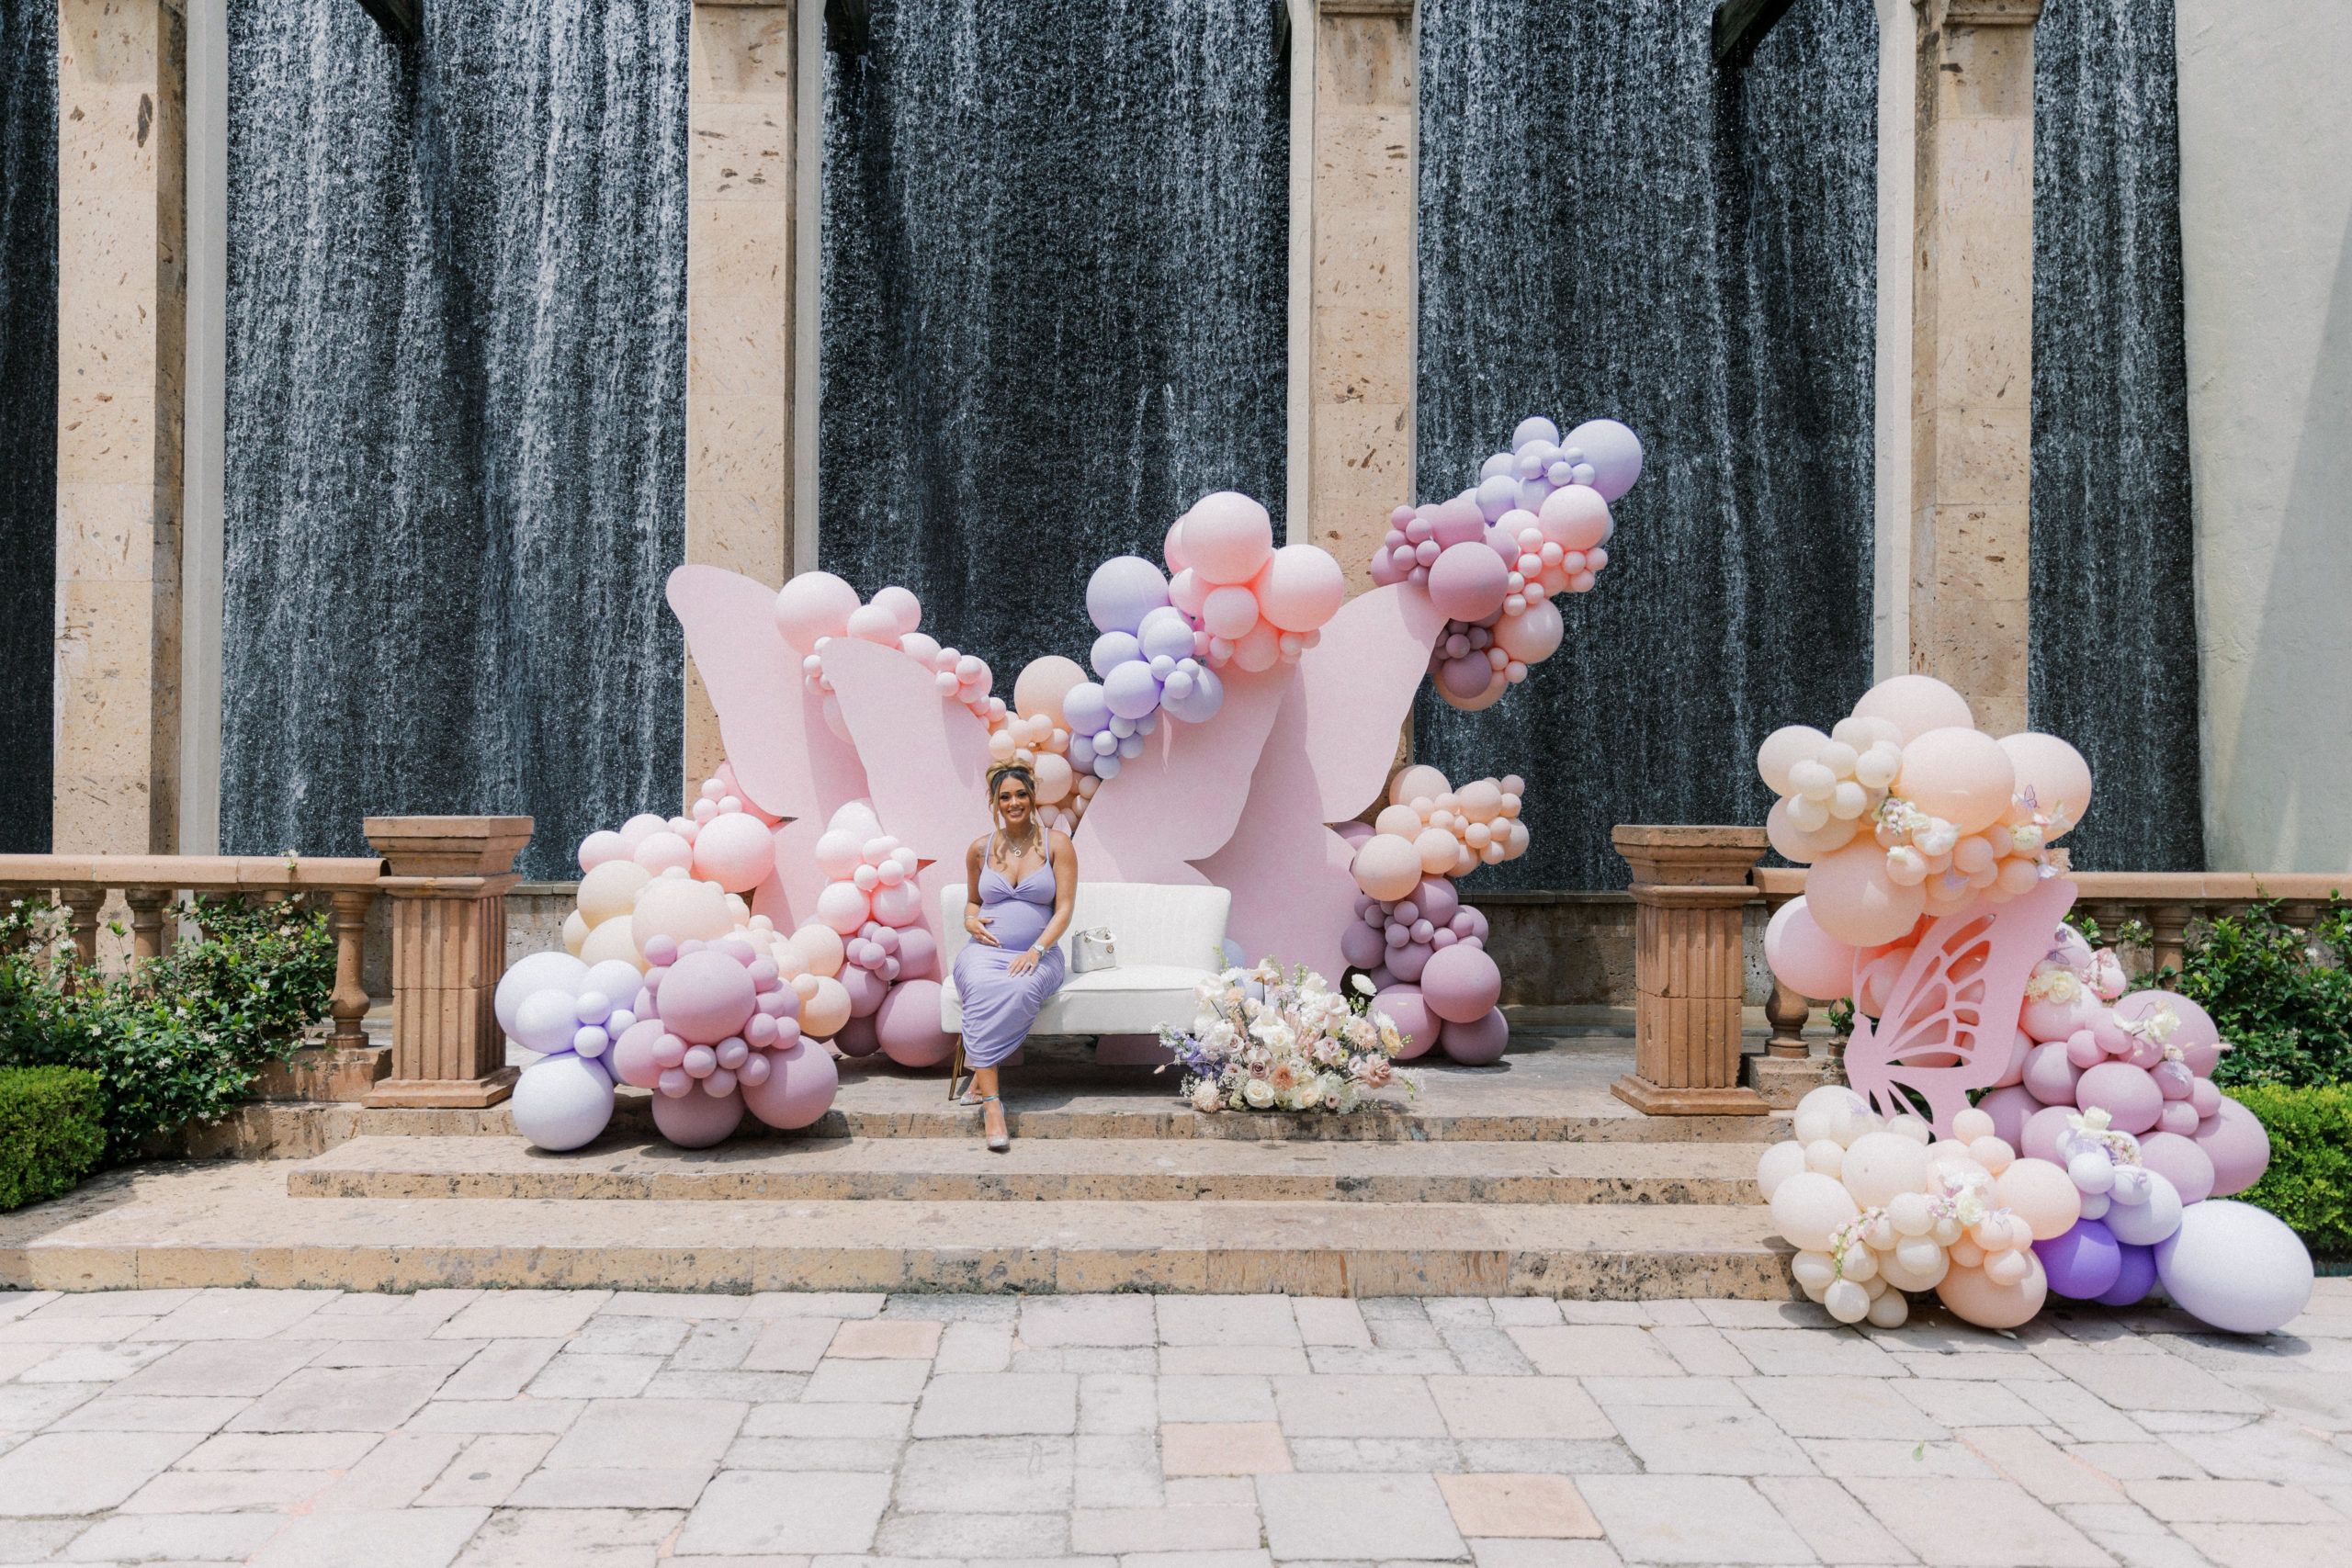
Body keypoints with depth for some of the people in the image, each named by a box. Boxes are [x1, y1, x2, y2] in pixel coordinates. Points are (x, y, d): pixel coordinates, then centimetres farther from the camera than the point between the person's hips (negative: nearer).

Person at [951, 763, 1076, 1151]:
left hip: (1037, 955, -1)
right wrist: (971, 920, 3)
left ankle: (979, 1077, -23)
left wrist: (1035, 951, -15)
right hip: (986, 949, 1)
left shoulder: (1056, 844, 5)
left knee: (1020, 990, -39)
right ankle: (991, 1102, -39)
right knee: (981, 989, -36)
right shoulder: (980, 849, 12)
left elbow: (1064, 909, -1)